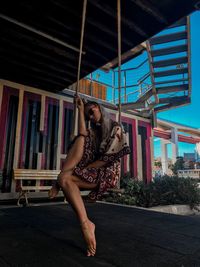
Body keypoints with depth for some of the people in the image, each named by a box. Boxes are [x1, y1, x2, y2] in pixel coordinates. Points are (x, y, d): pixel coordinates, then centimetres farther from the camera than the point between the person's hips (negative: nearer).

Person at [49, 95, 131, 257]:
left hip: (107, 172, -7)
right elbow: (82, 134, -3)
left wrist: (84, 169, -12)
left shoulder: (116, 128, 0)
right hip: (92, 169, 7)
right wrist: (80, 110, -1)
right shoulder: (94, 131, 22)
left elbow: (108, 157, -11)